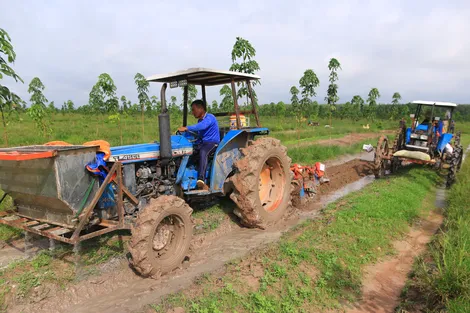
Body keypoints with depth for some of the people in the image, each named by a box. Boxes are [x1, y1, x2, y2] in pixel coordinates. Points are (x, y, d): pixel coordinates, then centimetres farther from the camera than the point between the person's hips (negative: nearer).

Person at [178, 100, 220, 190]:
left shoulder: (209, 118, -10)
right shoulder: (200, 120, 19)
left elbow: (202, 126, -31)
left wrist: (186, 128, -37)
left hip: (212, 142, -9)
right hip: (201, 143, 9)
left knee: (203, 152, -40)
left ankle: (201, 180, -50)